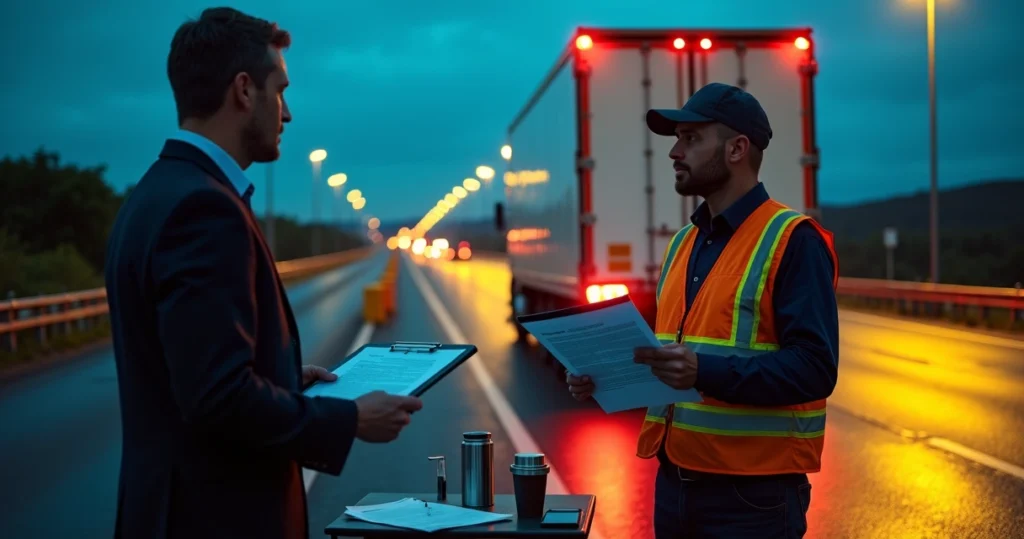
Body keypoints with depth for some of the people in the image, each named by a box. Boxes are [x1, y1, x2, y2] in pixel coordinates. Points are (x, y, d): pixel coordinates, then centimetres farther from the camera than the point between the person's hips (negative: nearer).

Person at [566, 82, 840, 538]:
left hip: (753, 492, -7)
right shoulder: (682, 244, 13)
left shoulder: (794, 241, -11)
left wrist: (705, 371, -29)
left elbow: (813, 367, -19)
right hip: (675, 481, 7)